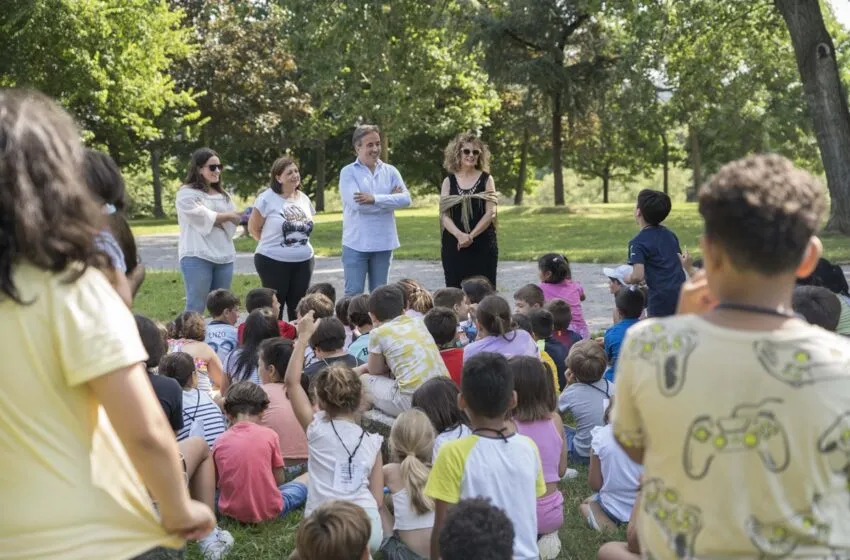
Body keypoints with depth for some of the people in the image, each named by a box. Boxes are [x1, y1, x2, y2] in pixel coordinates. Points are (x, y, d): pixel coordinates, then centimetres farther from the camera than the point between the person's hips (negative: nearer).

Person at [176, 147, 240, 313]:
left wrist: (215, 219, -10)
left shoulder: (223, 195, 19)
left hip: (224, 256, 6)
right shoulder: (186, 193, -2)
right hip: (197, 256, -6)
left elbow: (234, 221, 7)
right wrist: (227, 216, -1)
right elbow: (203, 218, -13)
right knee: (196, 306, -5)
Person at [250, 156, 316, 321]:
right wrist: (272, 245, 5)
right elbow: (253, 228, -3)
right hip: (273, 261, -5)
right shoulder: (267, 198, -10)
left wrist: (299, 246, 13)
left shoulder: (304, 198, 8)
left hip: (303, 261, 5)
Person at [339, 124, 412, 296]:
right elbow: (357, 204, -17)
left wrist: (375, 199, -18)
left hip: (383, 243, 4)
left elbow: (406, 198, -7)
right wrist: (390, 199, -9)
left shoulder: (390, 171, 7)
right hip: (356, 243, -4)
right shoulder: (348, 172, -3)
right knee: (353, 295, -1)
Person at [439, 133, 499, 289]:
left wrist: (471, 236, -16)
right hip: (453, 244, 1)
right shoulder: (449, 181, 8)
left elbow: (490, 213, -4)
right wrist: (460, 235, -18)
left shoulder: (486, 179, 5)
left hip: (483, 245, -1)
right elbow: (444, 215, -1)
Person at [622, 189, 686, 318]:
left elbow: (638, 276, -20)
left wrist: (626, 279, 0)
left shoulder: (638, 242, -10)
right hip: (681, 294, 7)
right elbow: (681, 262, 18)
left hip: (661, 299, -7)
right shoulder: (669, 234, 12)